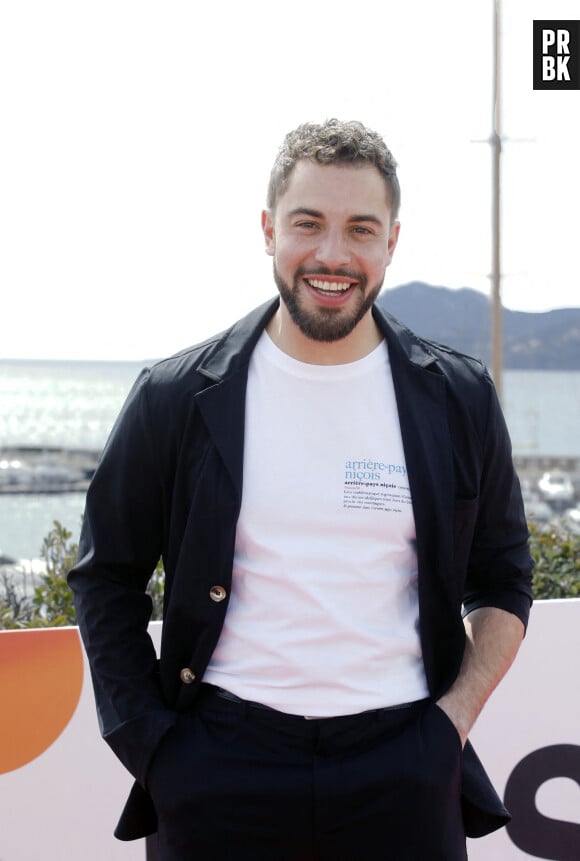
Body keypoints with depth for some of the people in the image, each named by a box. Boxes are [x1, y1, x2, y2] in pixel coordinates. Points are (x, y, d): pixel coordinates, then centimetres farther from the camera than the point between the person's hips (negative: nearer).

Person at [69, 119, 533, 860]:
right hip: (222, 766, -1)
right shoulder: (177, 398, 0)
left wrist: (454, 718, 1)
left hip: (403, 774, 1)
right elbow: (105, 577, 7)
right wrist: (151, 747, 0)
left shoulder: (459, 401, 4)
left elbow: (502, 582, 13)